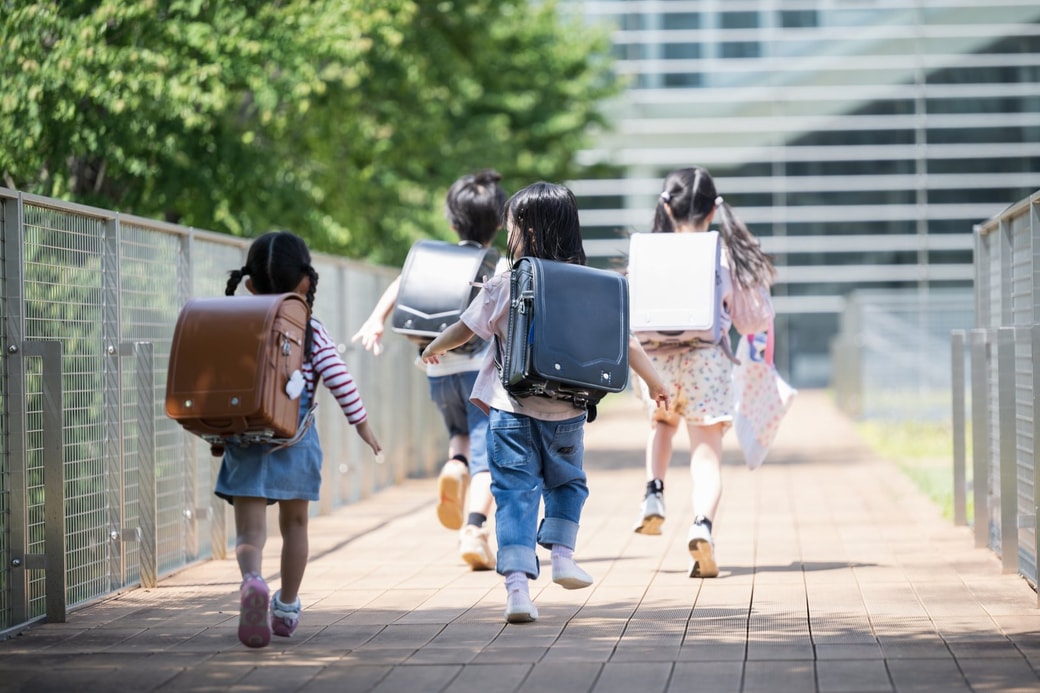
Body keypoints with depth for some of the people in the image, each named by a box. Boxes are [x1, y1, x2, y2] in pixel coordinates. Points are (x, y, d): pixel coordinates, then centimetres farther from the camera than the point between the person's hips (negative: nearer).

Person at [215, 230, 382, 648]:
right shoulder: (311, 332, -2)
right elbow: (340, 380, -5)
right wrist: (362, 424, 4)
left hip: (245, 439, 0)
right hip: (295, 441, 0)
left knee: (249, 528, -4)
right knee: (294, 524, 17)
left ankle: (252, 580, -35)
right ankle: (286, 609, 24)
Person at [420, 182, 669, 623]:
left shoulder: (503, 287, -6)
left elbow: (464, 330, 4)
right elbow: (623, 342, 2)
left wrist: (434, 349, 26)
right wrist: (654, 383, 17)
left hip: (511, 408, -2)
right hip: (566, 411, 2)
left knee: (515, 493, 1)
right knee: (567, 482, 26)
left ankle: (517, 585, -9)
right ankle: (562, 552, 11)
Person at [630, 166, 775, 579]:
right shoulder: (725, 254, 0)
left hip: (659, 358, 2)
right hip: (708, 359, -1)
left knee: (662, 423, 32)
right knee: (707, 450, -1)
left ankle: (654, 493, 10)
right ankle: (702, 524, -26)